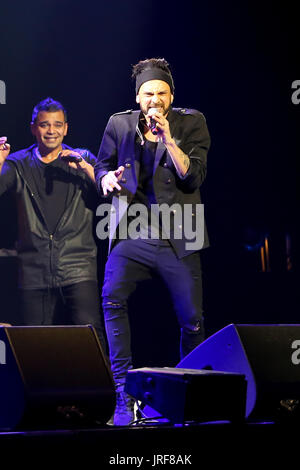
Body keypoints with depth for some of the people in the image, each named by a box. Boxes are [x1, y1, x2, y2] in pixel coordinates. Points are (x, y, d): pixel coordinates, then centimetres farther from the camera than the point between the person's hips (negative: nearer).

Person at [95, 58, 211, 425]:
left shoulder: (191, 123, 1)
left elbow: (193, 177, -9)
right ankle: (124, 391, -20)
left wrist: (167, 139, -20)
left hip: (178, 237, 0)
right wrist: (107, 178, -6)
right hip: (132, 233, 1)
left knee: (192, 317, -3)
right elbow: (103, 166, 18)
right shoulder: (119, 124, 5)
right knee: (111, 298, -24)